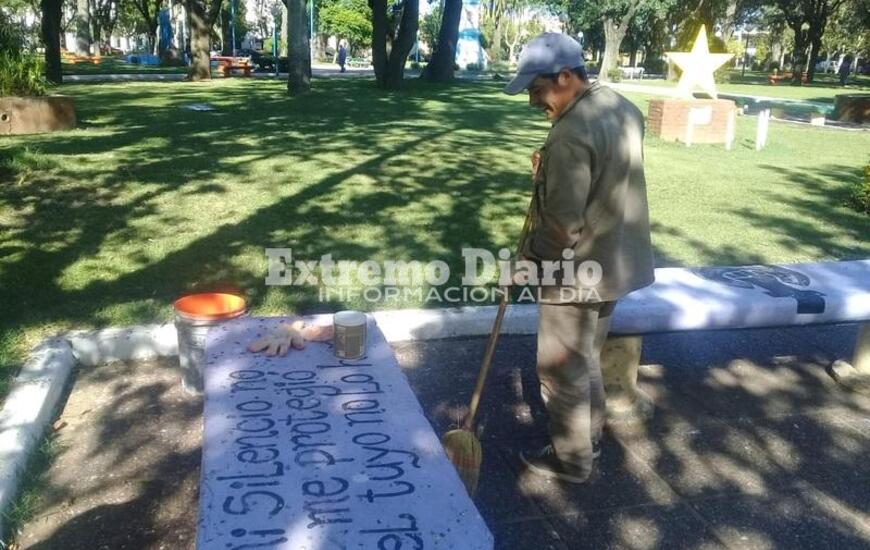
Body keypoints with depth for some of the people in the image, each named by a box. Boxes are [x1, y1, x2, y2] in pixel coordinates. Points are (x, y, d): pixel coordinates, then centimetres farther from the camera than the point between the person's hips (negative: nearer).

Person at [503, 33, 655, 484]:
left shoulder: (570, 136, -26)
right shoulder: (624, 107, 4)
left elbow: (563, 224, -27)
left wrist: (527, 253, -9)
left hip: (576, 273, -9)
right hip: (615, 262, 9)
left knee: (562, 372, 8)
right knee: (586, 359, 24)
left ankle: (571, 461, 24)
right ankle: (589, 437, 41)